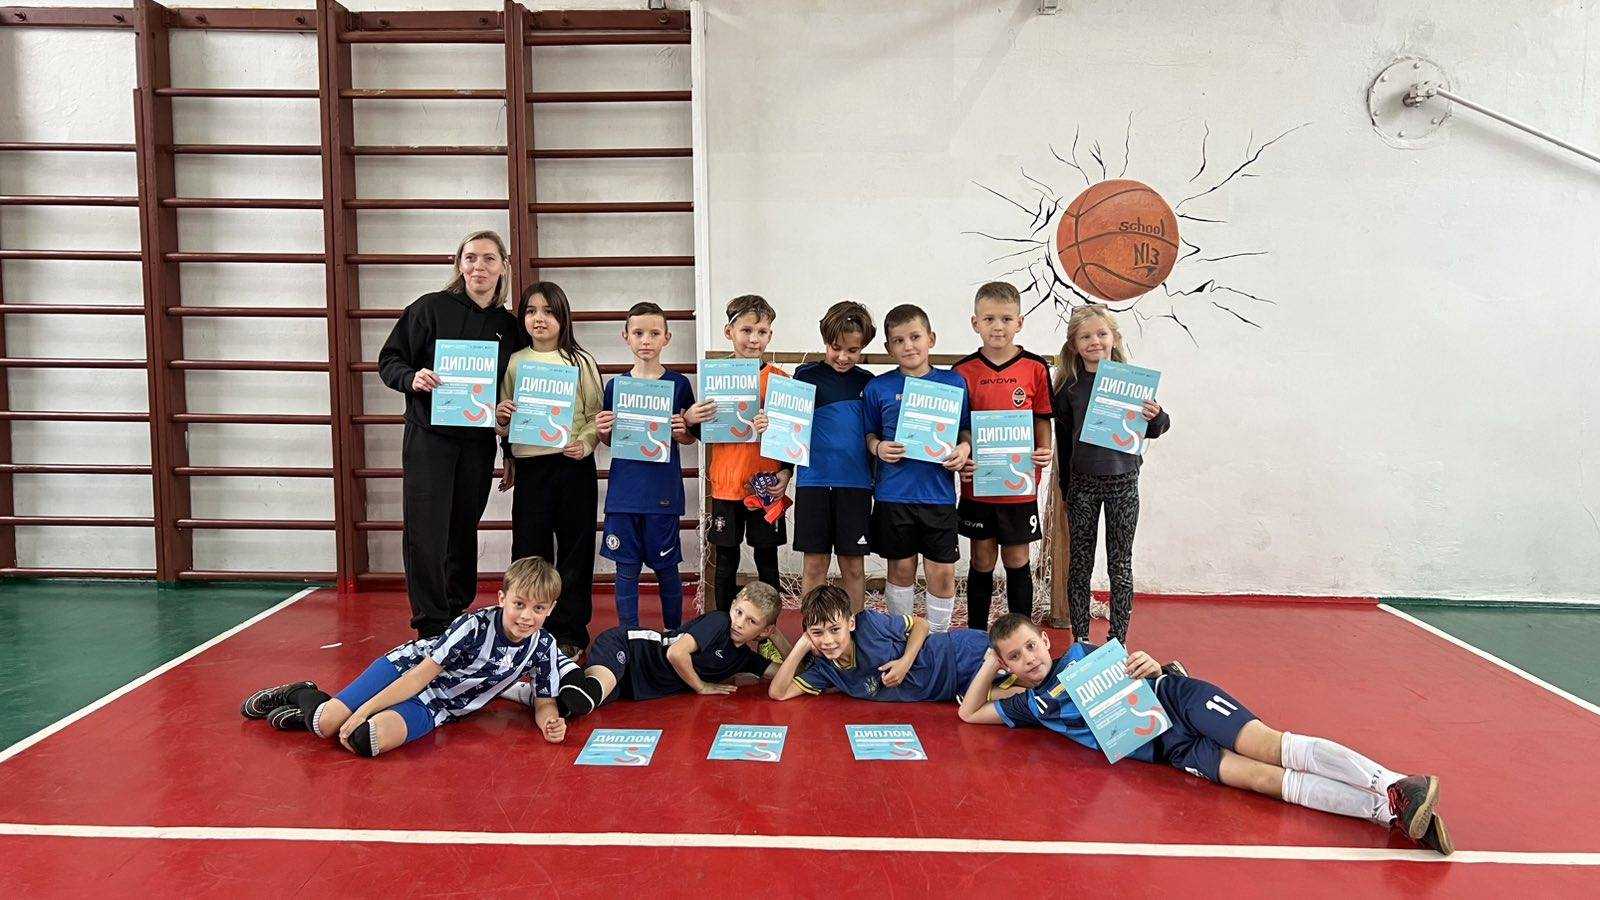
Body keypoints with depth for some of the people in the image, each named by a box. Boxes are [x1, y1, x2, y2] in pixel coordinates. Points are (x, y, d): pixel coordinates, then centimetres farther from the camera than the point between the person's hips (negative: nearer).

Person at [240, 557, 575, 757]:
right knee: (326, 725, -13)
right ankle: (302, 695, 25)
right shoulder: (474, 625, -24)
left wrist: (550, 723, -28)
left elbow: (544, 702, -3)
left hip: (434, 707, 2)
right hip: (406, 668, -2)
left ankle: (304, 713, 5)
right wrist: (361, 712, -23)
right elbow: (422, 674, -21)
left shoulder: (543, 646, -12)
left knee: (368, 741, -25)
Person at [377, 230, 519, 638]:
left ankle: (458, 615, 27)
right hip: (429, 437, -3)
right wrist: (413, 378, -22)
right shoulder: (431, 307, -3)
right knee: (425, 535, -6)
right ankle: (432, 627, 4)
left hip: (478, 445, 4)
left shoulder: (508, 326, 8)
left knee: (464, 533, 12)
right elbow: (389, 360, -1)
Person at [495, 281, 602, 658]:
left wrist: (584, 443, -15)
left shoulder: (580, 361, 2)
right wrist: (501, 419, -7)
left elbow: (597, 415, 1)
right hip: (530, 466, 2)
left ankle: (570, 630, 16)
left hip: (574, 464, -2)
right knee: (529, 549, 4)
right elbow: (505, 426, 14)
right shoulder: (515, 362, 8)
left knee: (574, 549, 4)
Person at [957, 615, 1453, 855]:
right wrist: (991, 662, 15)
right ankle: (1389, 810, -33)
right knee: (1263, 778, -20)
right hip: (1166, 748, 0)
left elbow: (1137, 671, 16)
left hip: (1177, 697, 0)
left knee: (1271, 746, -24)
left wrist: (1151, 665, -8)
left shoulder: (1082, 653, 12)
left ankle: (1390, 785, -34)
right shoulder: (1030, 706, 13)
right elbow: (969, 712, 18)